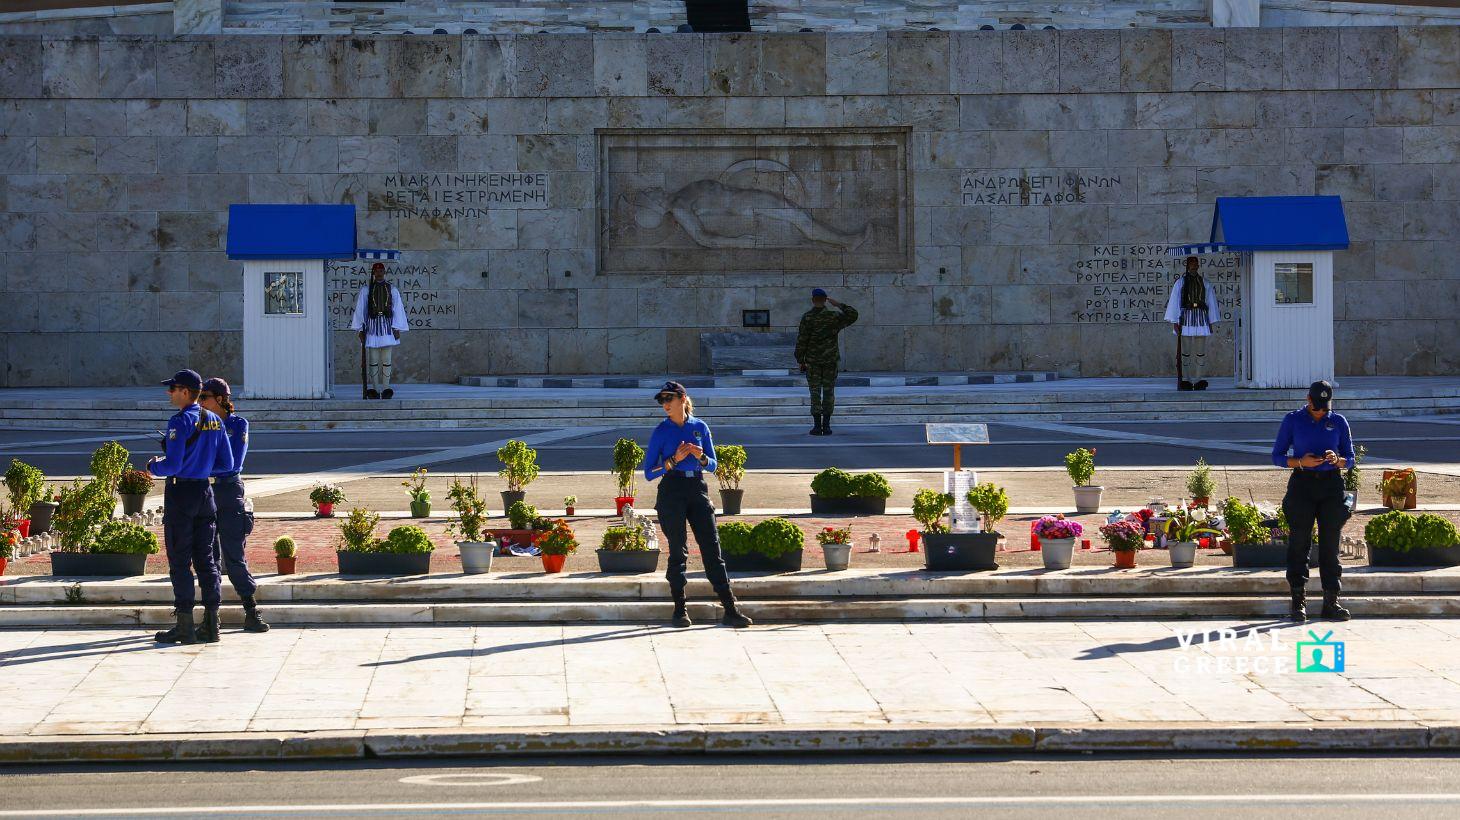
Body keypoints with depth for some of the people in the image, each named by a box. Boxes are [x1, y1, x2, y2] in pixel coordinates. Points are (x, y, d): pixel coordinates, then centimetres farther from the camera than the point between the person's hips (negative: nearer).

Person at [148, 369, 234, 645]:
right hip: (205, 492, 7)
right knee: (205, 558, 10)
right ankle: (210, 624, 9)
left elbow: (172, 465, -20)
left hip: (180, 494, -7)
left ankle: (185, 627, -1)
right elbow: (226, 464, 10)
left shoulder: (180, 421, -15)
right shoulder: (214, 421, 7)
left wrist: (154, 466, 1)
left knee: (179, 561, -1)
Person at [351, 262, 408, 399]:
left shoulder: (392, 290, 8)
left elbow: (397, 309, 7)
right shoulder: (366, 290, 5)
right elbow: (360, 309, 6)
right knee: (373, 359, 0)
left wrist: (397, 329, 1)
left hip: (387, 325, 0)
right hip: (372, 325, 0)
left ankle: (386, 388, 2)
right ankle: (374, 389, 3)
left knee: (386, 359, 0)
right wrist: (361, 330, 3)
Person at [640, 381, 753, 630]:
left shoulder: (700, 427, 9)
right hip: (672, 492, -2)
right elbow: (648, 473, 0)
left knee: (712, 548, -2)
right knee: (678, 552, -1)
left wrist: (701, 457, -8)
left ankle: (730, 611, -3)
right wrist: (674, 460, -13)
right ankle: (680, 610, 7)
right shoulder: (661, 432, 2)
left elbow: (713, 466, 14)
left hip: (698, 490, 2)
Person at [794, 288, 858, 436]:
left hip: (812, 361, -2)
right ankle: (826, 425, 4)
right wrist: (839, 305, 5)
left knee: (815, 392, 1)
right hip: (830, 360, 2)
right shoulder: (833, 316, -3)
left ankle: (817, 426, -2)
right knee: (829, 392, 6)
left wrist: (800, 361, -1)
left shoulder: (807, 317, -8)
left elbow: (801, 341, -9)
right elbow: (853, 315, 8)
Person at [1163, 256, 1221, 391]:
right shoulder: (1180, 283, 6)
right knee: (1185, 351, -3)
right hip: (1185, 318, -2)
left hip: (1201, 318, 2)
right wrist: (1174, 322, -4)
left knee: (1200, 351, 0)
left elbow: (1211, 303, 13)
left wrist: (1212, 323, 8)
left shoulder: (1205, 284, 11)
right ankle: (1185, 379, 0)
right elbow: (1174, 302, 3)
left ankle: (1198, 380, 2)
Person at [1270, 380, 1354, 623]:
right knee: (1299, 542, -5)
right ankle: (1298, 601, -2)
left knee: (1330, 543, 1)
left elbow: (1350, 458, 13)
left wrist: (1337, 460, -10)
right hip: (1302, 484, -2)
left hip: (1331, 484, 2)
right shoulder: (1293, 420, 5)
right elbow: (1277, 456, 5)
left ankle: (1331, 602, 4)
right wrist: (1301, 462, -13)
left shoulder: (1338, 422, 10)